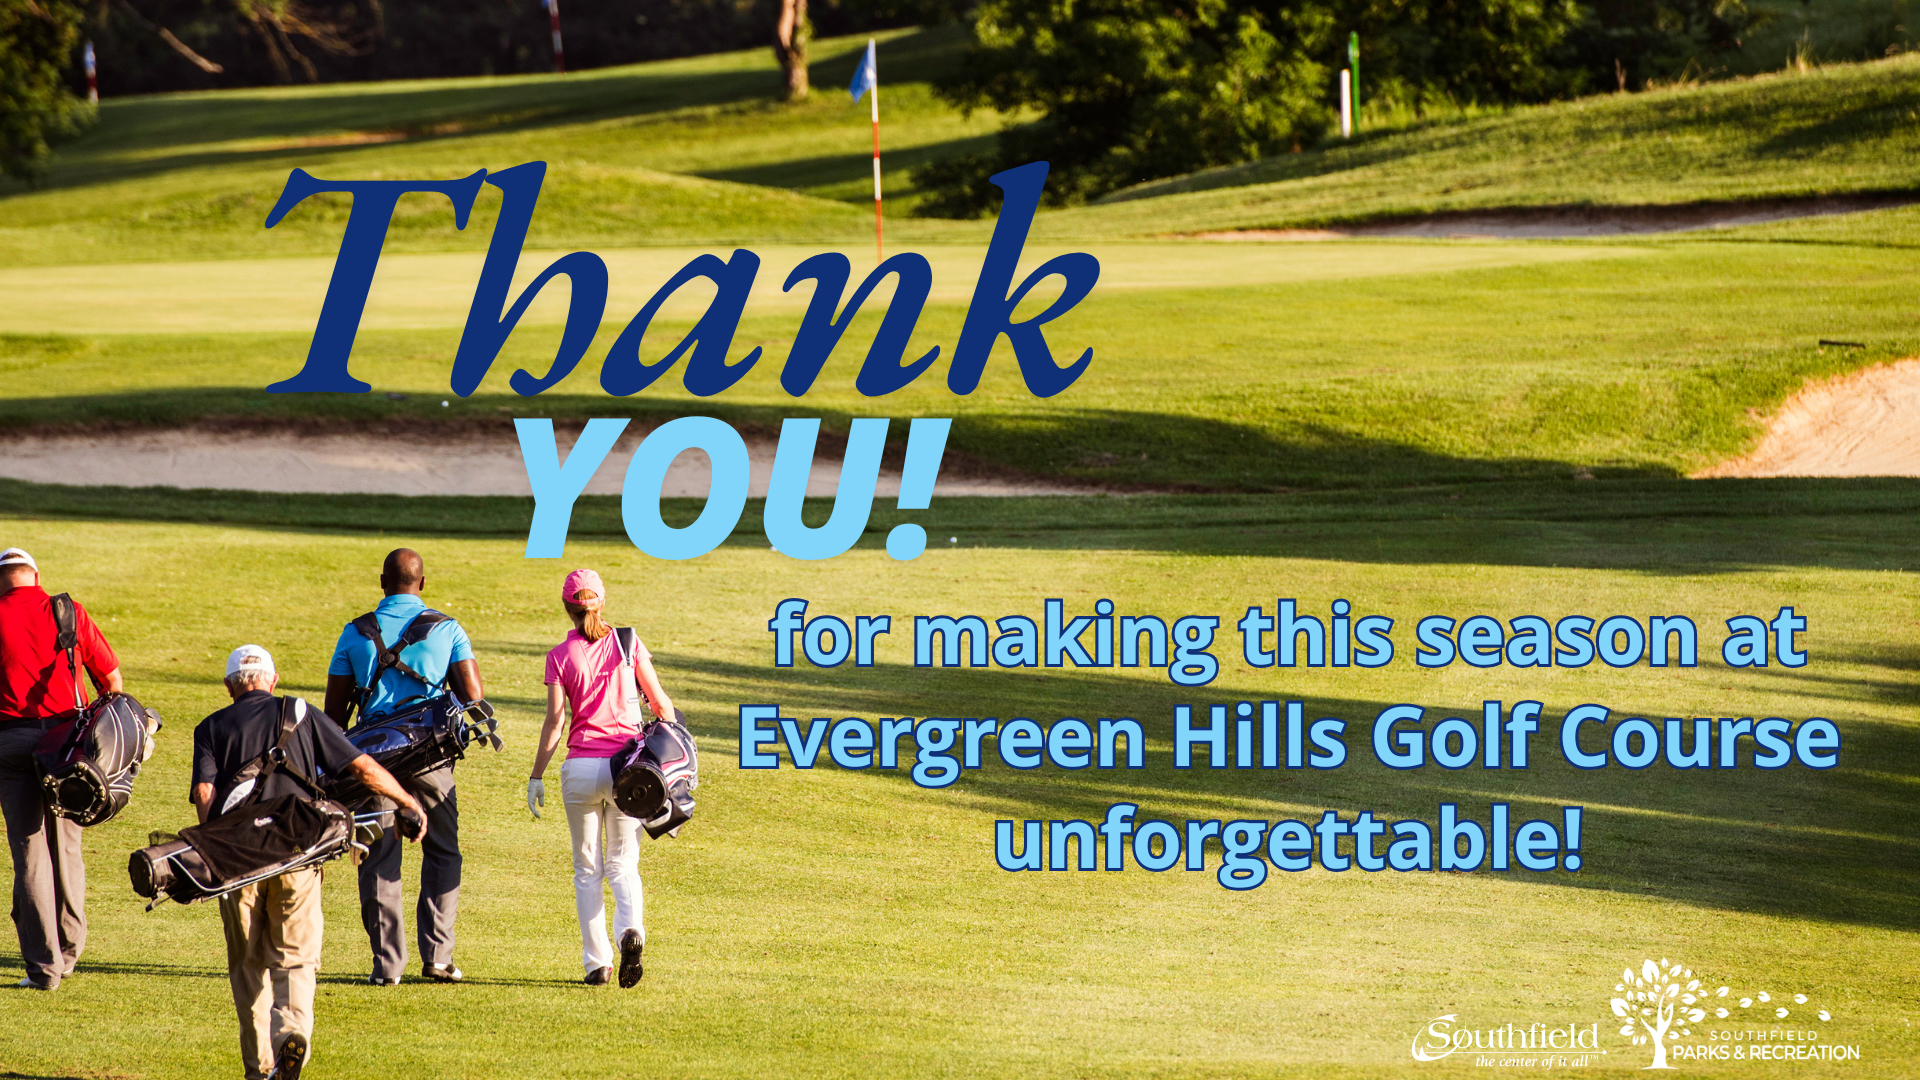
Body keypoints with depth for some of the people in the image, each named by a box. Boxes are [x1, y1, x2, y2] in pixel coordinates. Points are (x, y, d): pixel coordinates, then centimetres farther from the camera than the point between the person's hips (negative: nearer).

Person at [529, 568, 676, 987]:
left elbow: (555, 722, -6)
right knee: (623, 863, 9)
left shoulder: (561, 655, -2)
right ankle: (631, 929, -20)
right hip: (626, 763, 1)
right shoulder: (628, 644, 2)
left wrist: (536, 776, -2)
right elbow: (660, 702, 4)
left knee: (587, 868, 10)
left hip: (580, 767, -1)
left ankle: (597, 962, 5)